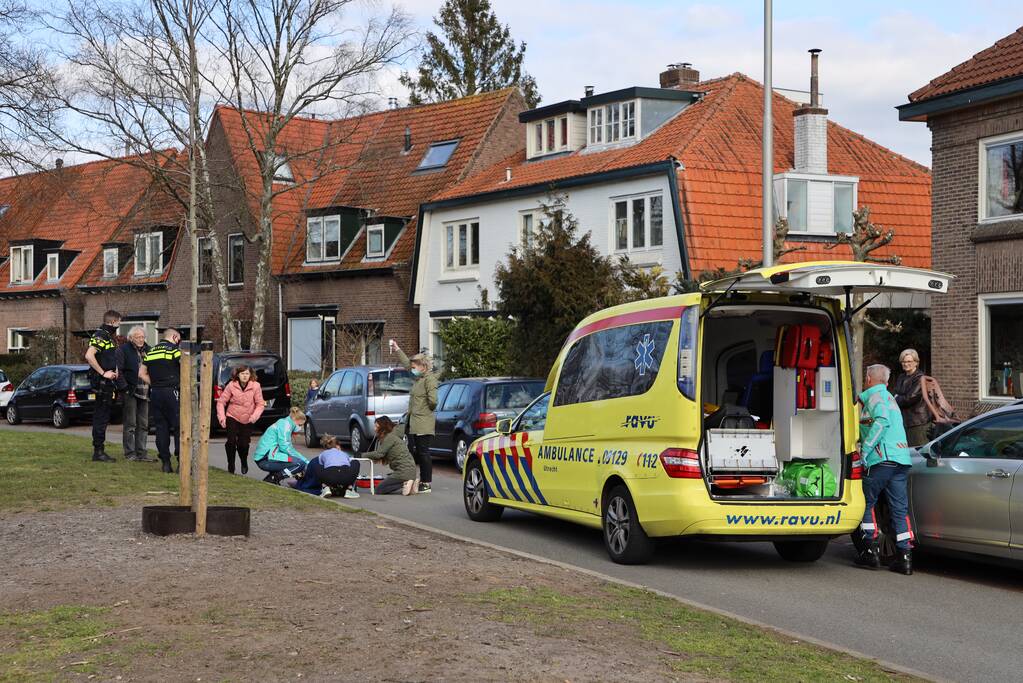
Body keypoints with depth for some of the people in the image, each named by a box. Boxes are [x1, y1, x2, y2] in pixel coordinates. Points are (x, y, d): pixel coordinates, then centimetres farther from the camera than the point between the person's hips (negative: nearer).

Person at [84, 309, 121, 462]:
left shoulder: (109, 337, 19)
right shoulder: (100, 336, -13)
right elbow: (89, 355, -27)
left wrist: (114, 372, 12)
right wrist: (103, 373, -23)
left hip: (108, 382, 10)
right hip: (102, 383, -10)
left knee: (102, 418, 13)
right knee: (101, 417, -8)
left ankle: (99, 451, 18)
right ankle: (98, 451, -6)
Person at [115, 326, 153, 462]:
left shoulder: (147, 350, 13)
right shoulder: (123, 350, -5)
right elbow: (117, 370, -10)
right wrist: (124, 387, -14)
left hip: (144, 392, 6)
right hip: (130, 391, -6)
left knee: (143, 424, 8)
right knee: (130, 424, -3)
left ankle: (141, 452, 13)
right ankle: (130, 453, 1)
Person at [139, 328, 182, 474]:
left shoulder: (150, 352, 15)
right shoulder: (174, 349, -4)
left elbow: (142, 374, 15)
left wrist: (154, 384, 13)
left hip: (155, 393, 6)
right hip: (171, 391, -6)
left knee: (161, 428, 8)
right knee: (179, 427, -2)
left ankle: (165, 462, 8)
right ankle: (181, 461, -8)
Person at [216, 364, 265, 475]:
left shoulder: (256, 386, -13)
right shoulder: (231, 385, -13)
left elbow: (260, 404, -8)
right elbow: (221, 401, -5)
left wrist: (255, 416, -23)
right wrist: (222, 417, -14)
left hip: (247, 420, 0)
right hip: (232, 417, 0)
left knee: (243, 444, -2)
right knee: (231, 441, -15)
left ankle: (244, 463, 30)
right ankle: (231, 466, 6)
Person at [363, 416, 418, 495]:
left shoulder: (390, 437, -11)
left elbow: (379, 453, -15)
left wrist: (362, 455, -5)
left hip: (404, 471, -10)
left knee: (379, 489, -6)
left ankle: (405, 483, -13)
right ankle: (411, 483, 8)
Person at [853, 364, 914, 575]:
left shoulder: (874, 395, -1)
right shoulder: (889, 397, 27)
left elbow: (882, 421, -18)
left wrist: (864, 450, -17)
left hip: (882, 459, -8)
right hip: (902, 459, 8)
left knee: (867, 503, 5)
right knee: (900, 508, 4)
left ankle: (870, 551, 3)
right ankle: (905, 557, -1)